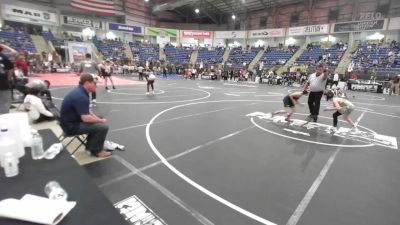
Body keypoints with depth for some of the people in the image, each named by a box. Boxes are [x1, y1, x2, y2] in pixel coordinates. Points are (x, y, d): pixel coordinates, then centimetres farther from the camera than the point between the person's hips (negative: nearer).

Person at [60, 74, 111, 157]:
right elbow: (86, 118, -33)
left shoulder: (80, 91, 5)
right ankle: (96, 150, 4)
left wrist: (99, 119, 1)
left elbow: (86, 112, 13)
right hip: (72, 126, -11)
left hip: (72, 121, 11)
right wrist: (101, 120, -16)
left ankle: (90, 145, 24)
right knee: (103, 127, -17)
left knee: (97, 122, 20)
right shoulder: (80, 96, -27)